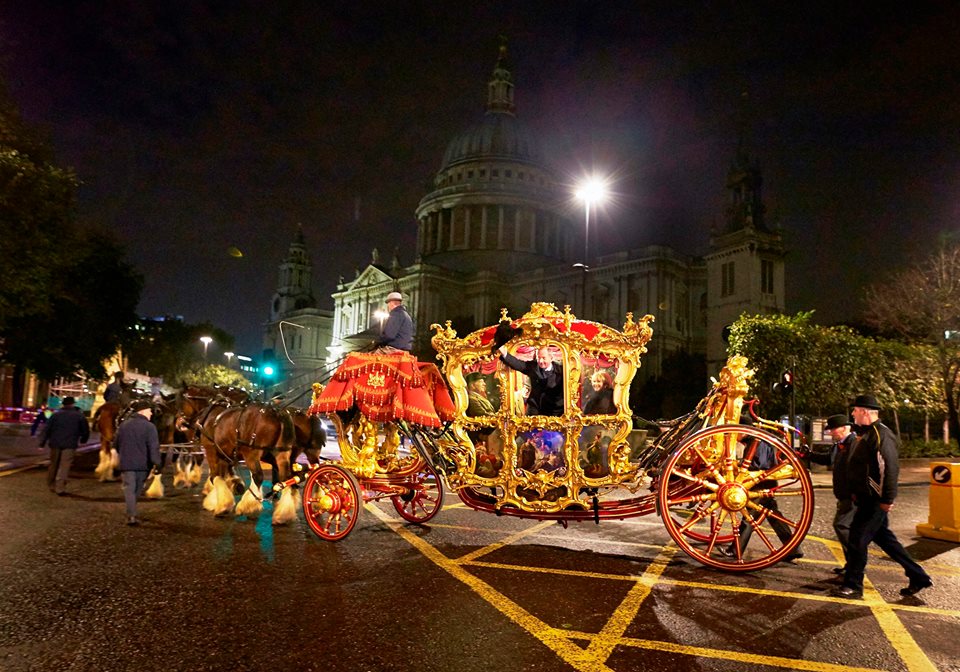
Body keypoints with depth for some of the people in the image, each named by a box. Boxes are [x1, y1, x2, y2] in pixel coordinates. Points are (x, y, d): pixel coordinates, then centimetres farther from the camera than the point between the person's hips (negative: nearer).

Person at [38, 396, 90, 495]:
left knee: (53, 465, 17)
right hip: (70, 445, -3)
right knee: (64, 466, -3)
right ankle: (60, 488, -8)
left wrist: (42, 443, 4)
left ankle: (51, 485, 28)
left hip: (55, 444, 3)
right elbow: (86, 431, 7)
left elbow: (46, 429, 3)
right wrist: (83, 440, 25)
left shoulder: (56, 415, 8)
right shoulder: (79, 416, 4)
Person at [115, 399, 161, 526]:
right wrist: (157, 463, -16)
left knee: (129, 489, 2)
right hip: (143, 464, -2)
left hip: (126, 463, 2)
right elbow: (154, 447, -17)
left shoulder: (124, 425, 6)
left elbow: (117, 445, 16)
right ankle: (132, 513, 31)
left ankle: (131, 515, -11)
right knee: (138, 489, 17)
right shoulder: (149, 427, -11)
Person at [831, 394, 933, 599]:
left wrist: (887, 499, -23)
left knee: (858, 539, -5)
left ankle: (853, 586, 4)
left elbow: (890, 468, -23)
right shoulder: (866, 434, 14)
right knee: (884, 538, 17)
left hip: (875, 500, -10)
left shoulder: (881, 434, -18)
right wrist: (856, 492, 20)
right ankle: (918, 577, 27)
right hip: (867, 498, 10)